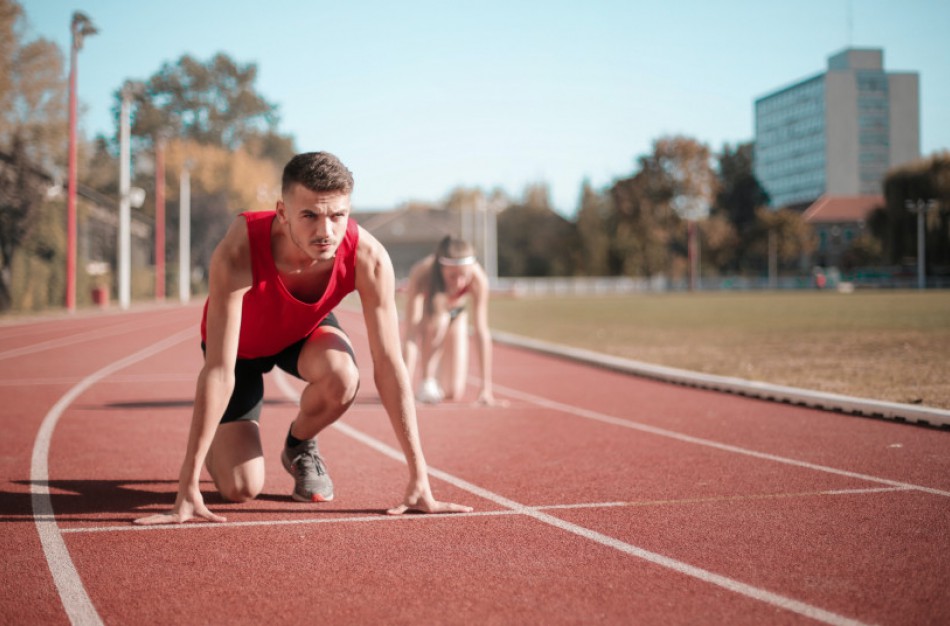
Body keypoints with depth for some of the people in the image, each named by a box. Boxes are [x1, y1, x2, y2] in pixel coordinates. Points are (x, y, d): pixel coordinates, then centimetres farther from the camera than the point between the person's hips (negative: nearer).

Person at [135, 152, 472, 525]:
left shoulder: (368, 258, -34)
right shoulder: (238, 253, -42)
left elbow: (389, 366, -29)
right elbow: (219, 371, -41)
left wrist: (419, 481, -30)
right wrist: (188, 487, -42)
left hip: (305, 331, 2)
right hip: (241, 343, -2)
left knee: (343, 378, -34)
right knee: (240, 488, -14)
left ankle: (300, 446, 1)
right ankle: (217, 446, 25)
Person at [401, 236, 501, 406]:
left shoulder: (478, 277, -36)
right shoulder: (421, 275, -40)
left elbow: (482, 332, -34)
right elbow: (411, 334, -43)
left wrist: (486, 388, -35)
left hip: (456, 315, 2)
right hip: (424, 312, -2)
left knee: (454, 393, -7)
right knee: (439, 319, -38)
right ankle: (427, 381, -18)